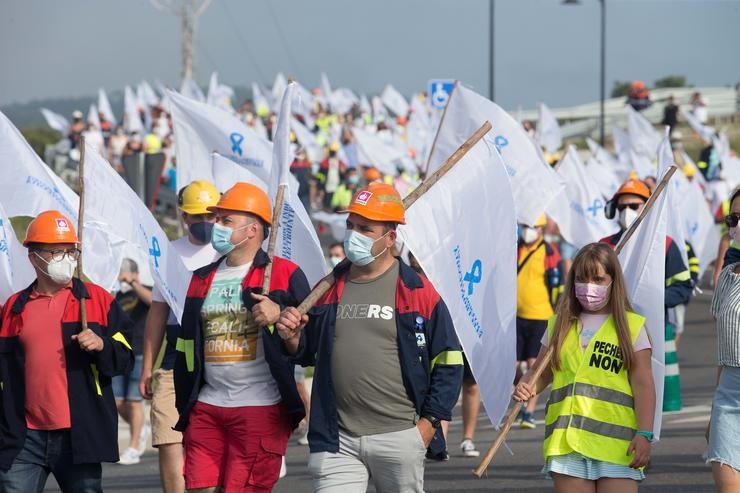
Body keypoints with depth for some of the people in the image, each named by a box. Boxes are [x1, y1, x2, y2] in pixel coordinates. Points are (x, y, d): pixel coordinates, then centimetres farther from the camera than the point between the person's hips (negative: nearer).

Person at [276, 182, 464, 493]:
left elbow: (448, 362, 1)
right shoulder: (328, 289, 12)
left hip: (400, 437, -3)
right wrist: (292, 338, -1)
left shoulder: (417, 291, -1)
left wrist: (428, 423, -6)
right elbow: (307, 354, 22)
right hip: (337, 441, 3)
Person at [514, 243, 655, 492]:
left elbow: (643, 384, 1)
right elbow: (540, 372, 20)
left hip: (616, 443, -3)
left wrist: (644, 434, -9)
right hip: (567, 441, 3)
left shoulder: (631, 326, 6)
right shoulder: (560, 325, 16)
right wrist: (526, 387, -4)